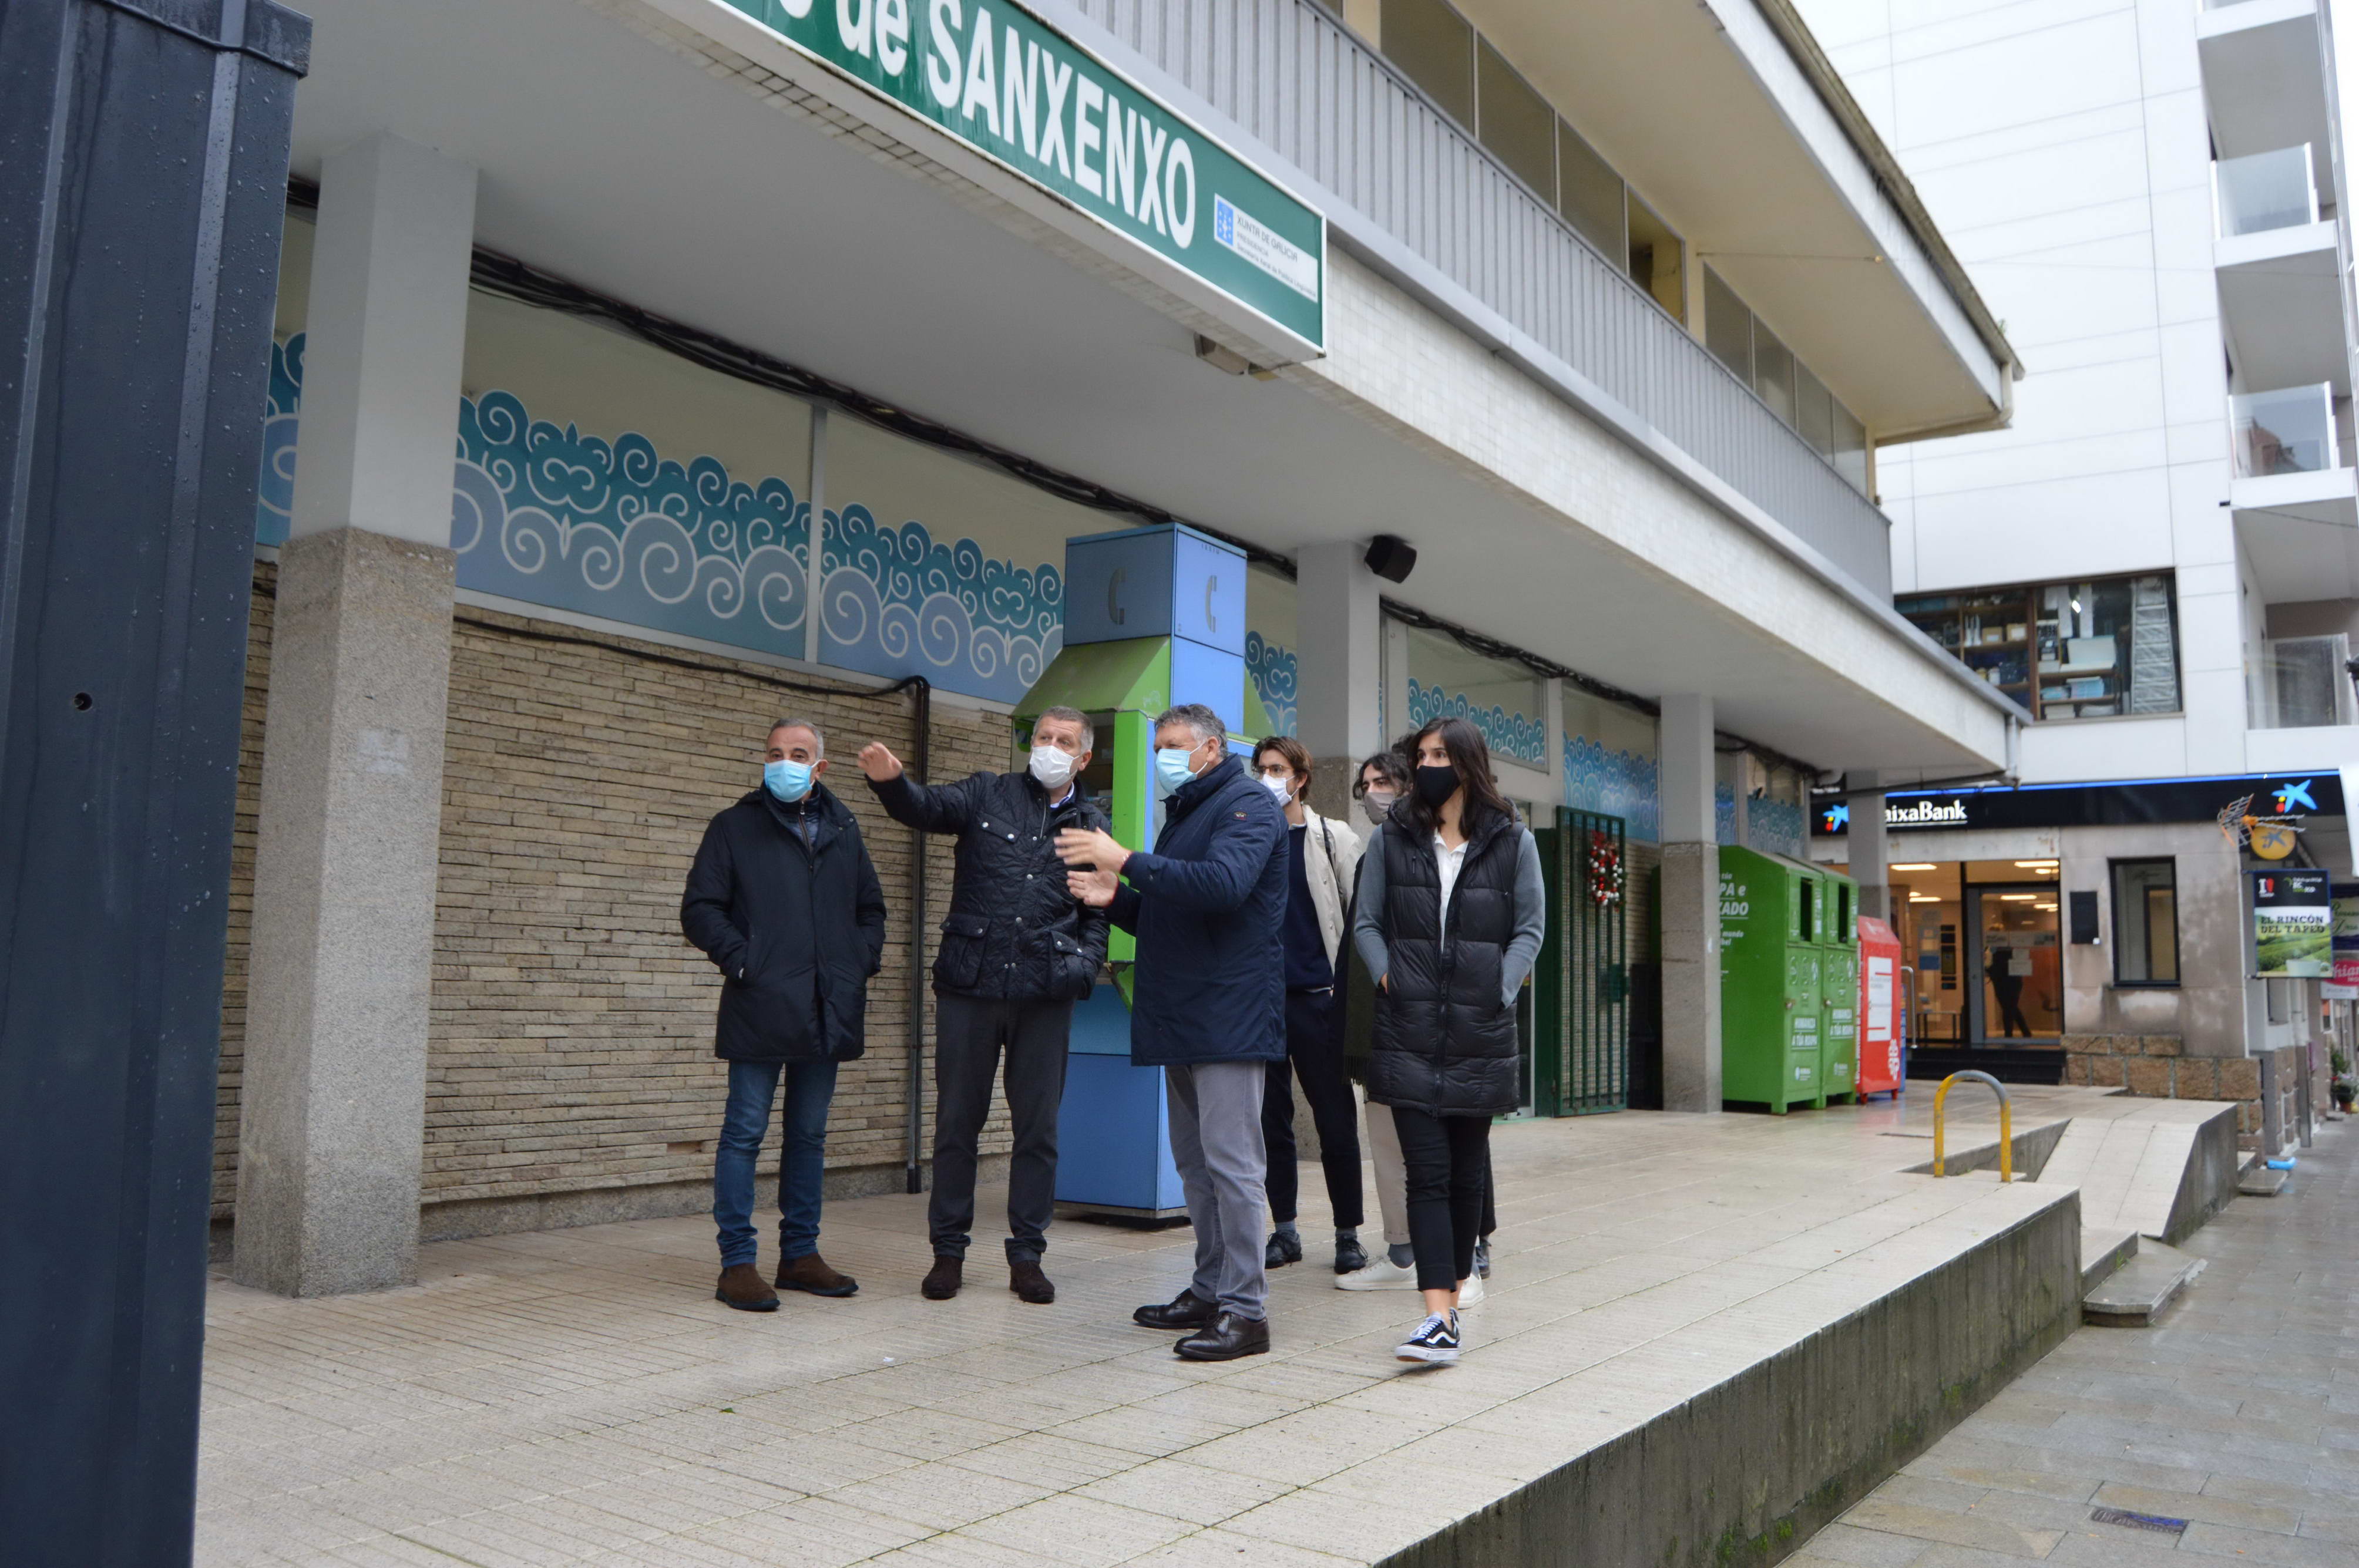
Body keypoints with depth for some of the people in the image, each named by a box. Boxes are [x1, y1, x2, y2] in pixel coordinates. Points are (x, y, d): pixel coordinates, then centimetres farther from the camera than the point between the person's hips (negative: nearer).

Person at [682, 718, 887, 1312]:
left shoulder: (843, 830, 16)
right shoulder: (736, 827, 4)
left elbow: (871, 906, 24)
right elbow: (699, 909, -1)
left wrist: (863, 961, 9)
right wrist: (741, 961, -12)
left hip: (828, 1014, 5)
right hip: (760, 1011, -4)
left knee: (809, 1135, 12)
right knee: (745, 1133, -3)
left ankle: (800, 1254, 21)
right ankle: (737, 1263, 3)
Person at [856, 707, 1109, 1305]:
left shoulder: (1093, 826, 11)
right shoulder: (988, 795, 6)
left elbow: (1100, 913, 15)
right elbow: (927, 807, -11)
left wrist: (1083, 964, -3)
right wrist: (891, 780, -32)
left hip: (1045, 995, 1)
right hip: (969, 985, -1)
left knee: (1038, 1126, 6)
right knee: (956, 1121, 6)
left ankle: (1027, 1256, 18)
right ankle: (948, 1250, 19)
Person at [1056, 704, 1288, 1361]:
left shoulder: (1248, 806, -6)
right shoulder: (1182, 815, 23)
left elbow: (1225, 884, -25)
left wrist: (1127, 860, -26)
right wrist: (1116, 898, 6)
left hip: (1230, 1017, -10)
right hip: (1182, 1020, 10)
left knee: (1230, 1160, -9)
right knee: (1194, 1160, 13)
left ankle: (1245, 1309, -4)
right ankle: (1210, 1292, 22)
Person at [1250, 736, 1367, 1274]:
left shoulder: (1335, 839, 3)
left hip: (1317, 997, -3)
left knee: (1336, 1119, 1)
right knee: (1271, 1118, 7)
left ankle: (1348, 1233, 10)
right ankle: (1285, 1230, 17)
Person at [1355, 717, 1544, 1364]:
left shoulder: (1512, 842, 4)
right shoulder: (1392, 837, 7)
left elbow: (1531, 928, 5)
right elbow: (1366, 921, 9)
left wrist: (1501, 991, -7)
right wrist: (1386, 975, -6)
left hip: (1480, 1036, 0)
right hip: (1408, 1035, 0)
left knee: (1469, 1172, 11)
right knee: (1427, 1172, -6)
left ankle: (1454, 1292, 26)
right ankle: (1440, 1320, -10)